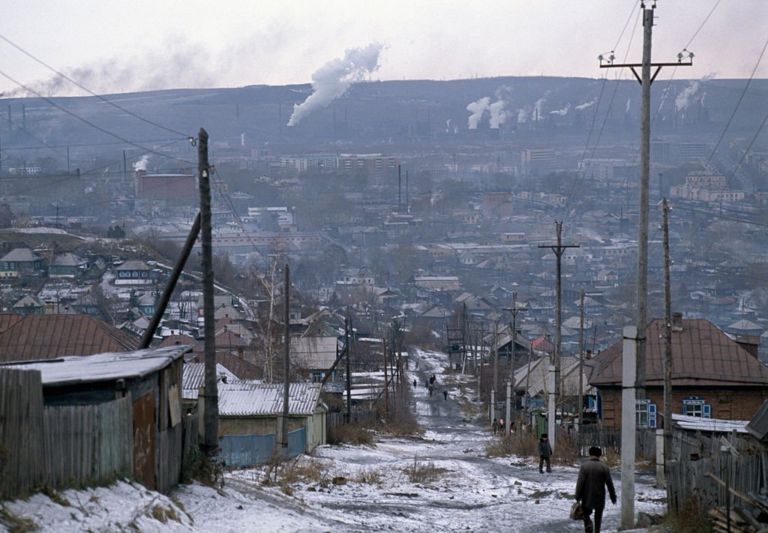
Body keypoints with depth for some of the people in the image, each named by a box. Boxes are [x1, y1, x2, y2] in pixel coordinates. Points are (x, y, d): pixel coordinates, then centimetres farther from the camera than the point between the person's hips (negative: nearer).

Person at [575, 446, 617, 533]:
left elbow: (580, 483, -10)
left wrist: (578, 497, -5)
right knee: (598, 517, 13)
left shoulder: (584, 465, -7)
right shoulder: (604, 466, -3)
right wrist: (613, 497, 7)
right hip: (600, 498, 1)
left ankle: (588, 525, -14)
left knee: (586, 513, 13)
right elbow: (609, 483, -2)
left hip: (587, 497, -1)